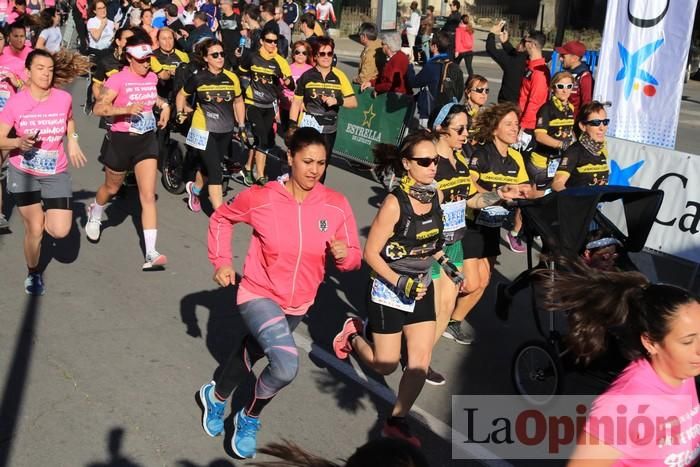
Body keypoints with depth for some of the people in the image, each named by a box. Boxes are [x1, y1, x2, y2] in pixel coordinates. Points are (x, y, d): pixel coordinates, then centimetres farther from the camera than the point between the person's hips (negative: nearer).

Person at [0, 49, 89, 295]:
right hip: (23, 173, -1)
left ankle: (44, 214, 29)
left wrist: (72, 140, 3)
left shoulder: (64, 98, -8)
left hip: (56, 173, 2)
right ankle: (33, 273, 24)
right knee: (34, 228, -3)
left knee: (60, 231, -8)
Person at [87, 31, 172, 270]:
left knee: (148, 196, -8)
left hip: (147, 140, 3)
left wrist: (164, 104, 8)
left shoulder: (152, 77, 3)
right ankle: (95, 214, 57)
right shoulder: (118, 79, -15)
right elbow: (98, 108, -22)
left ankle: (151, 254, -11)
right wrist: (127, 109, -34)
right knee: (112, 187, 20)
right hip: (122, 140, -3)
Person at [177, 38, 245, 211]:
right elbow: (182, 95, 10)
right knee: (215, 172, -9)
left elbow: (238, 102, 12)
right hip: (204, 130, -4)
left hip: (225, 132, 4)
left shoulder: (232, 78, -2)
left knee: (208, 167, 18)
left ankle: (194, 189, 48)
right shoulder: (198, 78, -8)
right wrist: (180, 113, -1)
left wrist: (242, 126, 11)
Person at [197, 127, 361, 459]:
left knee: (252, 352, 26)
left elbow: (353, 258, -6)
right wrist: (221, 261, -7)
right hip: (259, 295, -4)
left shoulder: (337, 205, -15)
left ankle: (217, 397, 57)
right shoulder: (261, 198, -19)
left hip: (298, 303, 4)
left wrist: (344, 254, -28)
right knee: (286, 366, -24)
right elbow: (221, 218, 1)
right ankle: (250, 417, 8)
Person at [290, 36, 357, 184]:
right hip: (307, 127, -2)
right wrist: (292, 126, -1)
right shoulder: (307, 76, 0)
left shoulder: (339, 76, 1)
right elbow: (296, 102, 5)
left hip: (329, 129, 2)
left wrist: (337, 101, -18)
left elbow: (353, 102, 0)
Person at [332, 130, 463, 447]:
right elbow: (371, 253, -19)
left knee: (421, 361, 2)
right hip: (389, 290, -5)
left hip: (422, 288, 6)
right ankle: (353, 334, 35)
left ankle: (396, 422, 18)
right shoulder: (395, 203, -24)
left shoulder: (436, 195, -5)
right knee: (386, 366, 7)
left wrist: (445, 263, 3)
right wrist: (401, 283, -25)